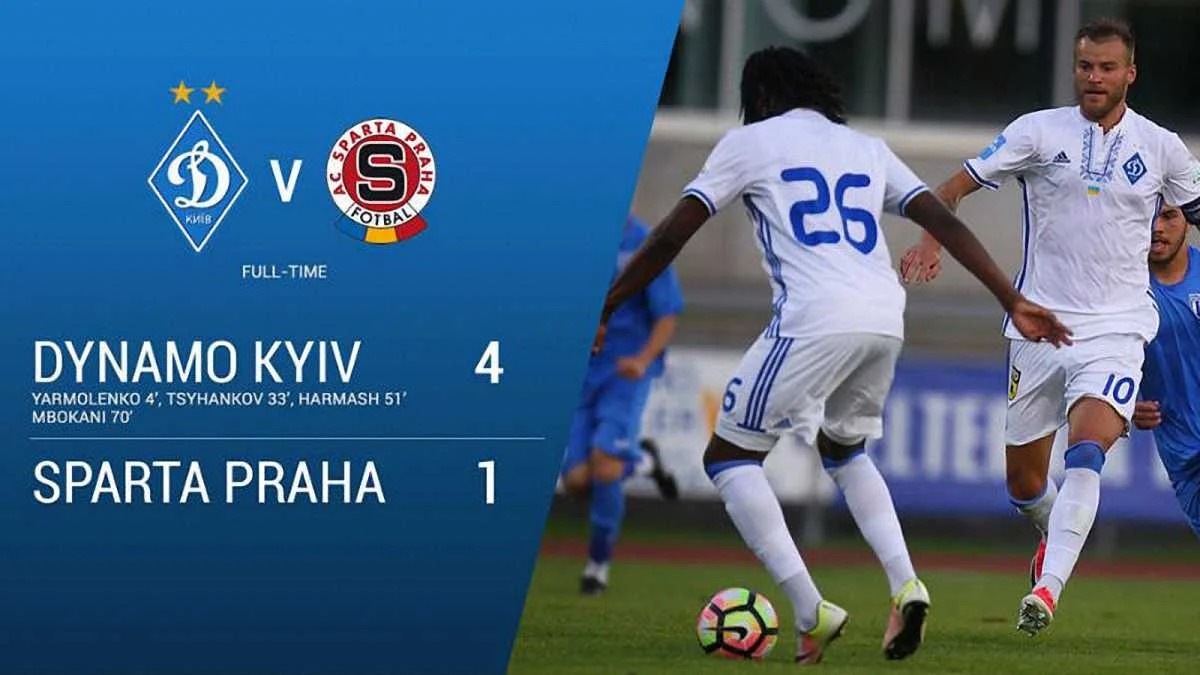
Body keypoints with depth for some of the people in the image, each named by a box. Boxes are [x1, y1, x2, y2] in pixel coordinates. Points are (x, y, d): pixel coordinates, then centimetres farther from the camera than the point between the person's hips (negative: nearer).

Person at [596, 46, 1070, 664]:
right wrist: (1014, 302, 16)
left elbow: (669, 237, 8)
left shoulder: (749, 142, 11)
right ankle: (904, 584, 9)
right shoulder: (866, 149, 25)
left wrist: (603, 311, 14)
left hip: (814, 320, -6)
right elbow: (946, 225, 16)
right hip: (886, 320, 6)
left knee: (730, 456, 8)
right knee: (844, 449, 31)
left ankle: (810, 613, -5)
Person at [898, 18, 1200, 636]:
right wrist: (931, 239, -18)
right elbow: (957, 186, -1)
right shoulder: (1040, 131, 0)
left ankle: (1047, 589, -31)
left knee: (1086, 452, -26)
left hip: (1117, 330, -1)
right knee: (1024, 482, 10)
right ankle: (1055, 532, 44)